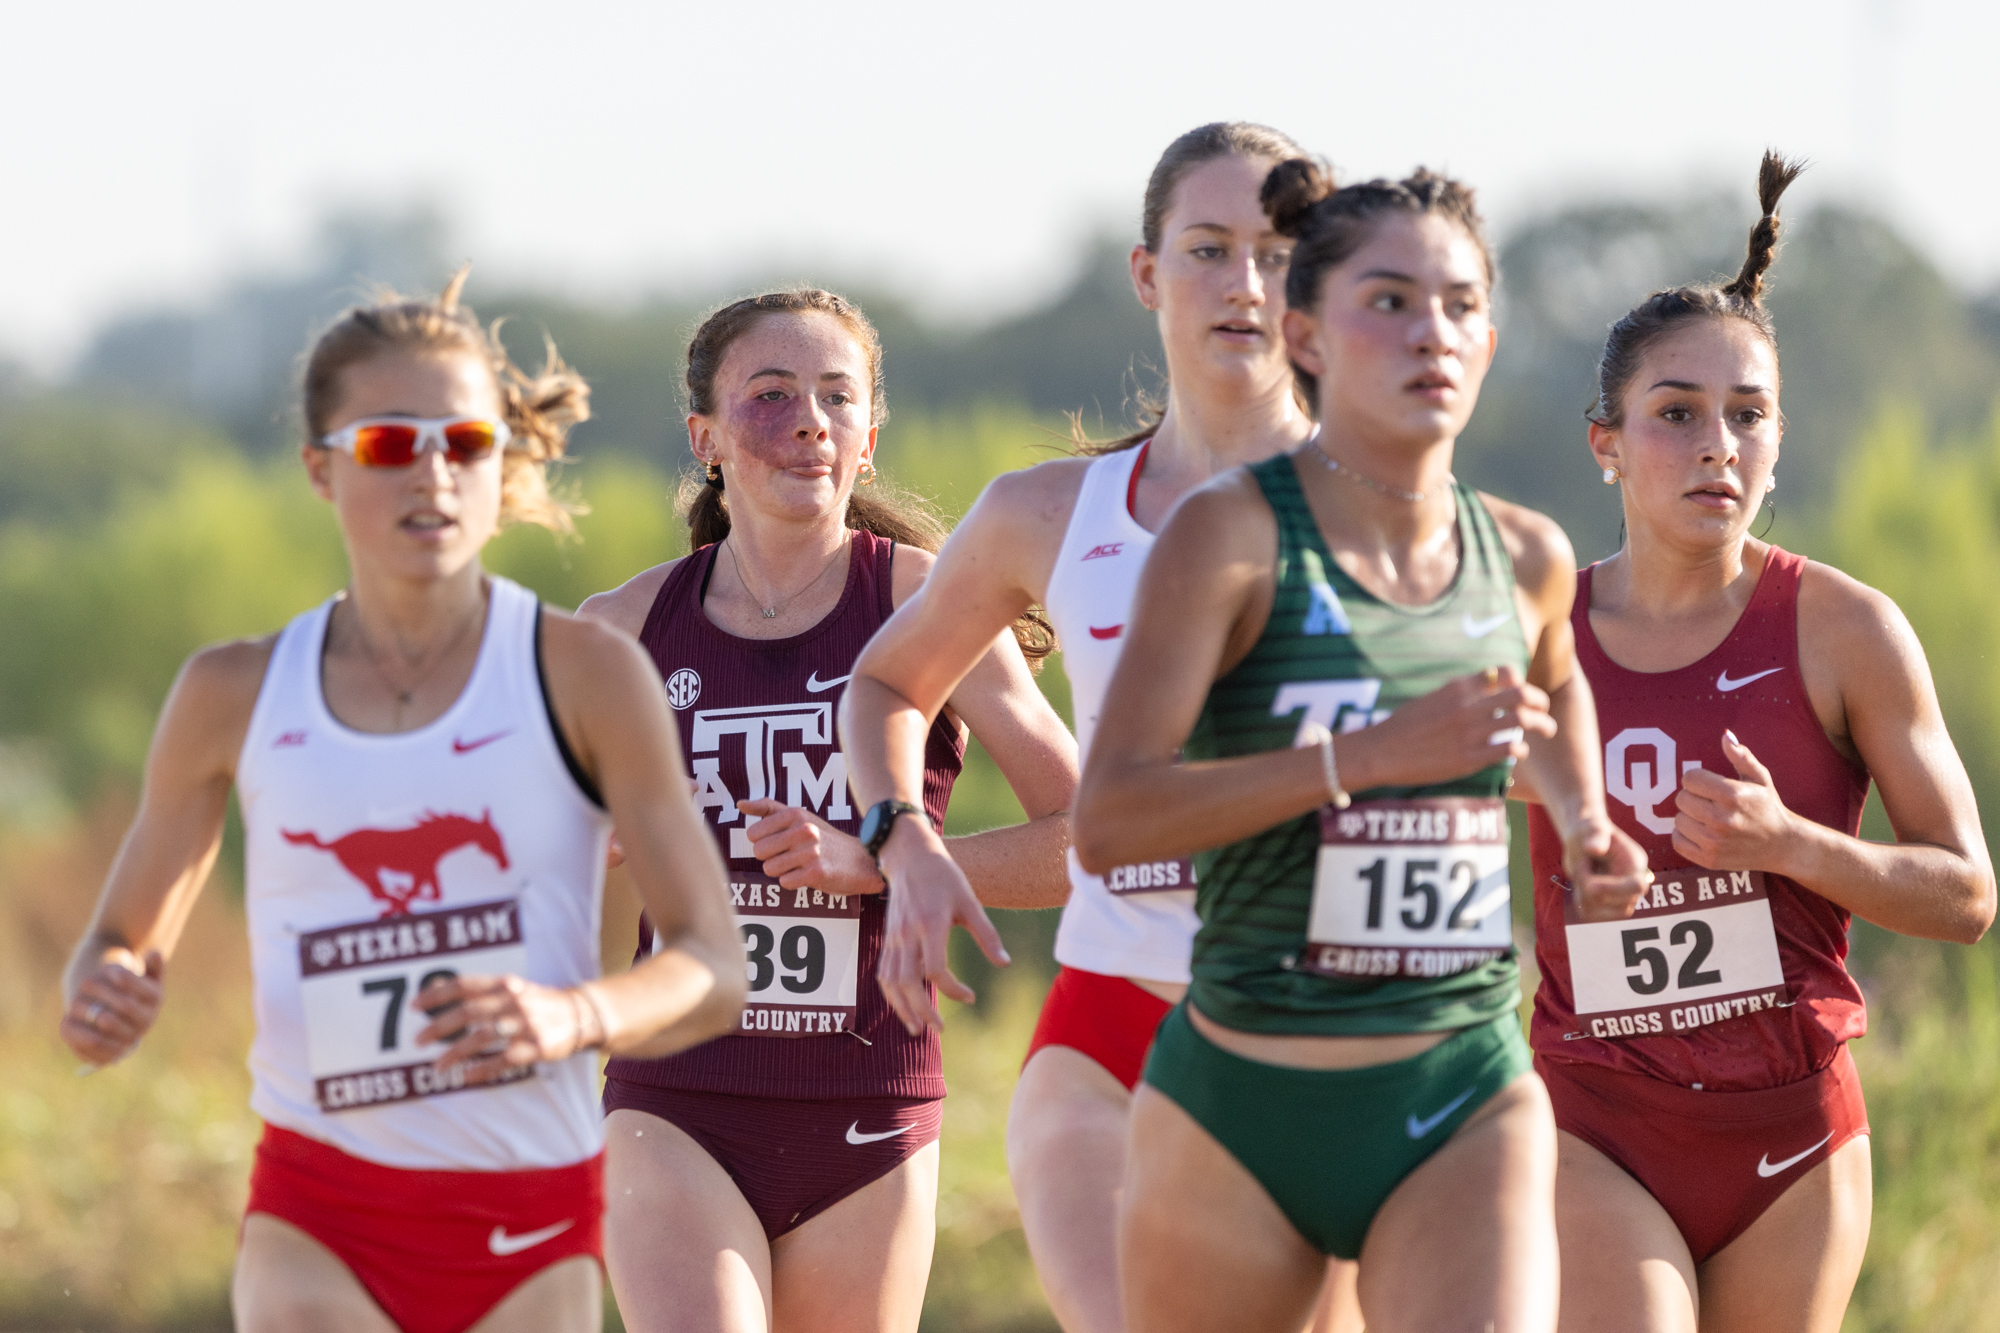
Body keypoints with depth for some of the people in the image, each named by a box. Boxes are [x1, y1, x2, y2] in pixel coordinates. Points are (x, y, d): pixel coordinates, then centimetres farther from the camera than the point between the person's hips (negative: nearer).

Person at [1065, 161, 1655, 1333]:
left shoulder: (1524, 558, 6)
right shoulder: (1235, 535, -9)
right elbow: (1108, 819, -20)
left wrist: (1584, 827, 13)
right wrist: (1375, 753, -25)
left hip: (1466, 1108, 2)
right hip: (1242, 1104, -2)